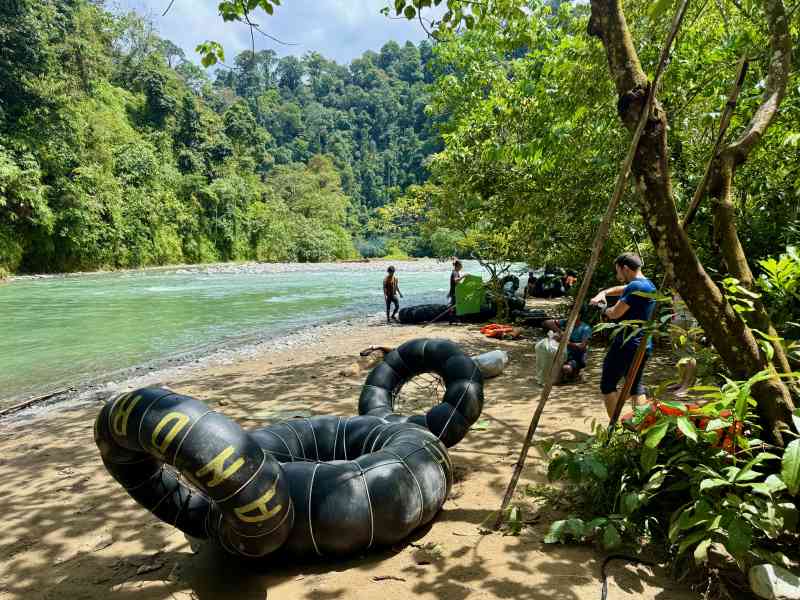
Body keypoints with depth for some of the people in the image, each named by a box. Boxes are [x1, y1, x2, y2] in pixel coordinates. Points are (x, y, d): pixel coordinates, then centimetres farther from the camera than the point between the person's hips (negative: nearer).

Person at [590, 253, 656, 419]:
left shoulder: (636, 286, -16)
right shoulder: (648, 284, 15)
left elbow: (615, 313, -19)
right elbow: (621, 289, 29)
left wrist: (605, 311, 2)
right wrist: (603, 293, 12)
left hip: (626, 344, -9)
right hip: (643, 345, 9)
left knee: (608, 385, 1)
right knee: (636, 385, 17)